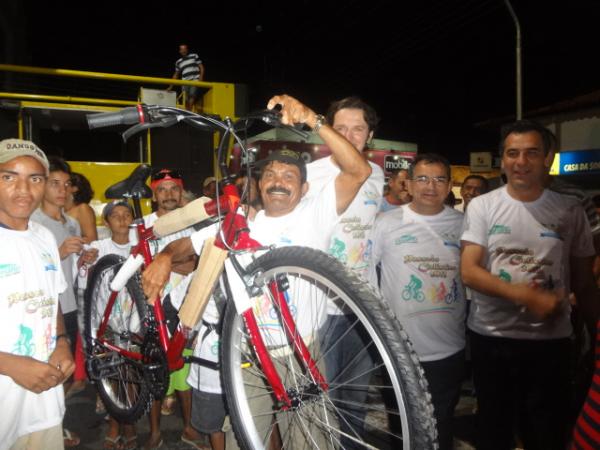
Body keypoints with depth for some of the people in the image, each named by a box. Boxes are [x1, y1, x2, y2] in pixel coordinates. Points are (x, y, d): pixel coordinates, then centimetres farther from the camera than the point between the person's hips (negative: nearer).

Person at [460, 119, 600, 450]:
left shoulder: (570, 211, 2)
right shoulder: (481, 206, -3)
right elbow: (469, 272, -11)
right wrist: (526, 296, -20)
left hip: (550, 340, 1)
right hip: (491, 337, -1)